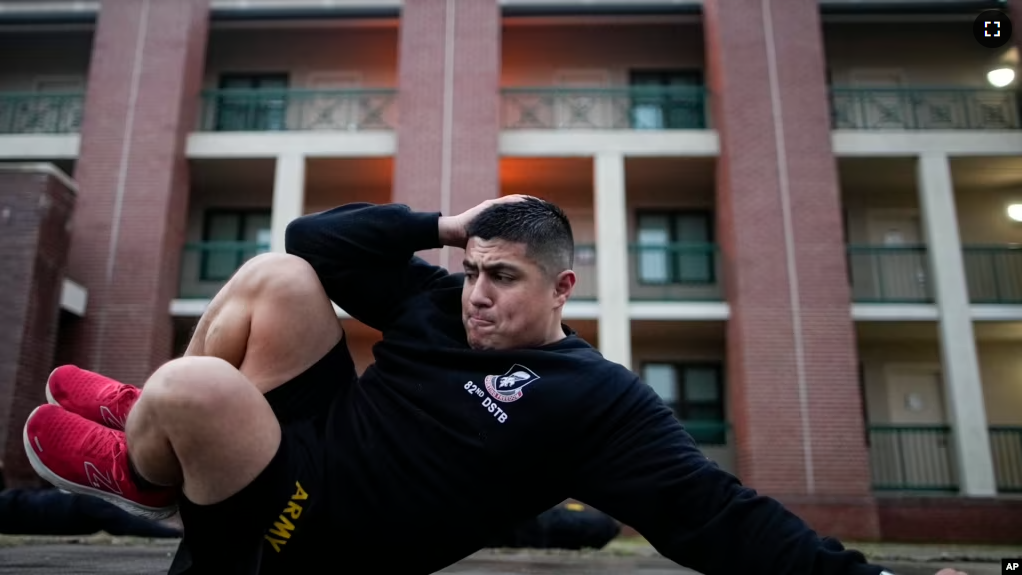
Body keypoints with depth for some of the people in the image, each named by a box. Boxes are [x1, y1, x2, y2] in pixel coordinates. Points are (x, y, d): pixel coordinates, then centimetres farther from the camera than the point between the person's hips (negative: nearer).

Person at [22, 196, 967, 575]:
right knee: (279, 276, -2)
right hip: (314, 430, 6)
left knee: (197, 388, -29)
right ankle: (154, 419, 16)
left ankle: (137, 472, 10)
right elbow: (317, 240, 5)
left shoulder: (596, 399, -14)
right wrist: (445, 225, -2)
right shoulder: (438, 303, 3)